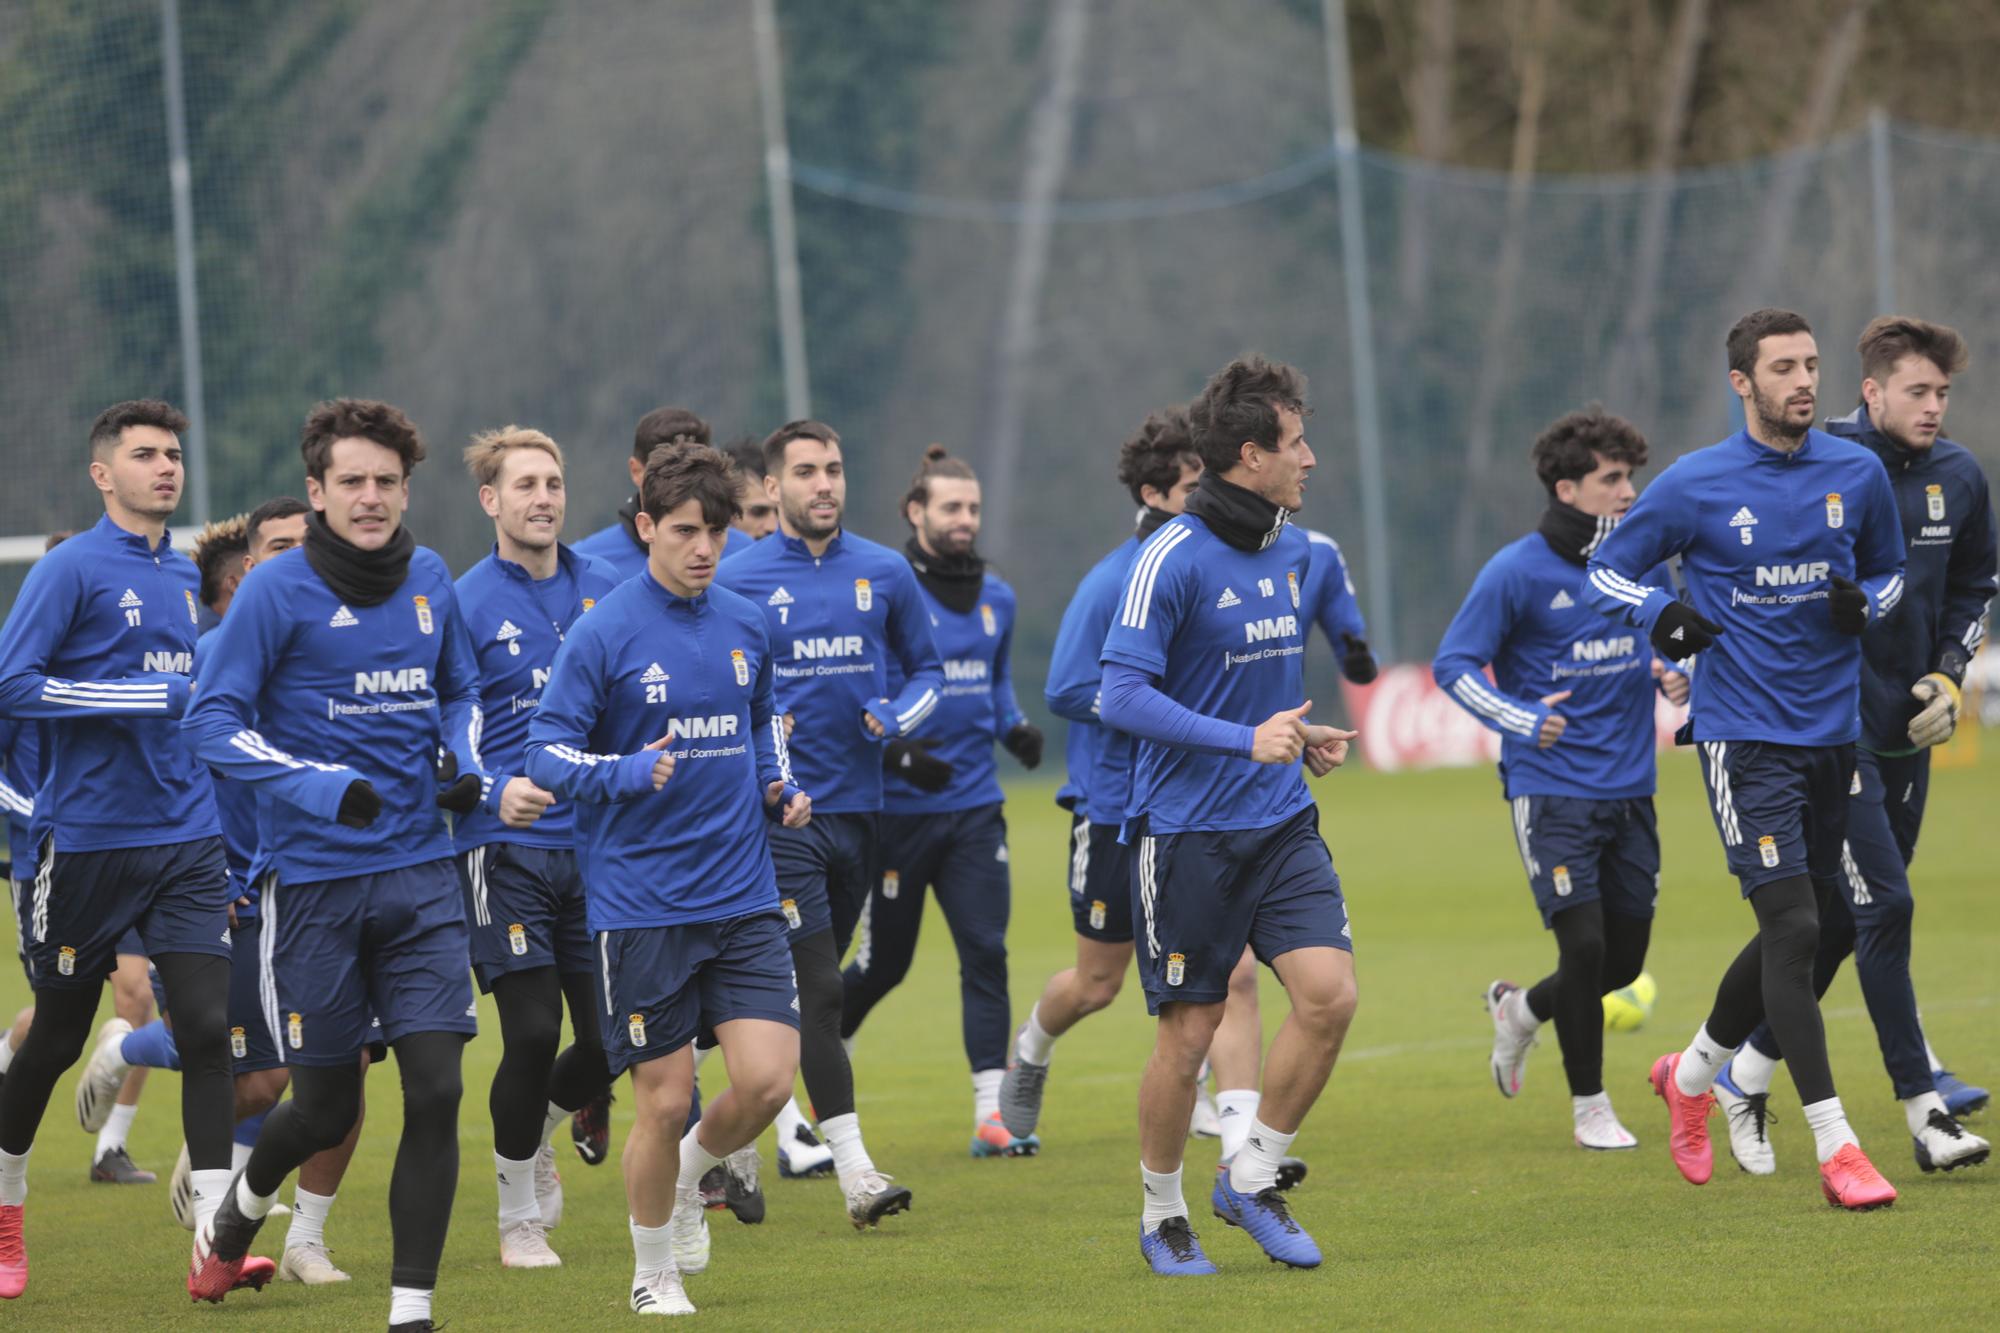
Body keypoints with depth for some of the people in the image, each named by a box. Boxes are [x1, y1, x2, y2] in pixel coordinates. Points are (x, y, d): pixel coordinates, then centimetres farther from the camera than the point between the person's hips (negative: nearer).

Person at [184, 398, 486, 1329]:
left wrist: (461, 761, 1)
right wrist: (317, 785, -23)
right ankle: (240, 1209, 38)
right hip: (313, 881, -4)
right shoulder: (277, 591, -9)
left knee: (435, 1090, -8)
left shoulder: (429, 581, 6)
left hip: (418, 876, 4)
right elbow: (214, 719, -11)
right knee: (326, 1111, 5)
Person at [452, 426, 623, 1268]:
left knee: (609, 1040, 1)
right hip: (504, 850, -4)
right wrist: (493, 792, -23)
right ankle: (518, 1217, 10)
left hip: (597, 843, 4)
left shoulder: (604, 591, 8)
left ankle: (535, 1132, 34)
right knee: (534, 1034, -9)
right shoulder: (467, 605, -4)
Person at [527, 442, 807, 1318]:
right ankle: (652, 1275, 20)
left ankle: (691, 1176, 24)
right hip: (642, 906, -4)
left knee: (767, 1079, -8)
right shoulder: (604, 634, -8)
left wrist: (779, 786, 8)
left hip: (743, 897, 4)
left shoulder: (744, 626, 8)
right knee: (664, 1099, -1)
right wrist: (626, 772, -26)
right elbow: (547, 752, -9)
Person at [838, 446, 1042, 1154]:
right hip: (898, 806, -4)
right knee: (884, 962, 6)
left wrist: (1016, 729, 1)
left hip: (974, 804, 4)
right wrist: (893, 751, -22)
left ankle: (991, 1112, -7)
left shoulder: (996, 597, 8)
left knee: (986, 949, -6)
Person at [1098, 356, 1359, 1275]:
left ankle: (1251, 1181, 7)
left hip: (1281, 822, 6)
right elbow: (1123, 697, -18)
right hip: (1188, 834, -6)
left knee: (1330, 992, -10)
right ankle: (1162, 1215, 20)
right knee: (1188, 1034, 0)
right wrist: (1245, 740, -24)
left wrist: (1302, 737, 10)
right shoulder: (1172, 559, -14)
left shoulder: (1292, 551, 10)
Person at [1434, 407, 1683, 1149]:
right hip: (1550, 789, -5)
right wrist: (1520, 719, -19)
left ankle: (1520, 1009, 38)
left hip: (1630, 791, 5)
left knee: (1624, 961, 7)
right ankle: (1589, 1107, 7)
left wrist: (1676, 674, -3)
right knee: (1584, 945, -11)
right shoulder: (1518, 572, -10)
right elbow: (1452, 664, -6)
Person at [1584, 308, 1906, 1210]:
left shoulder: (1858, 475, 4)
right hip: (1745, 737, -5)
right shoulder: (1694, 486, -6)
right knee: (1793, 927, -14)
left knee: (1797, 933, 12)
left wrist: (1861, 605, -4)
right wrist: (1659, 614, -16)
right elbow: (1605, 572, 5)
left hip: (1833, 731, 5)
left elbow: (1890, 571, 20)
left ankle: (1691, 1076, 36)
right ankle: (1835, 1148, -13)